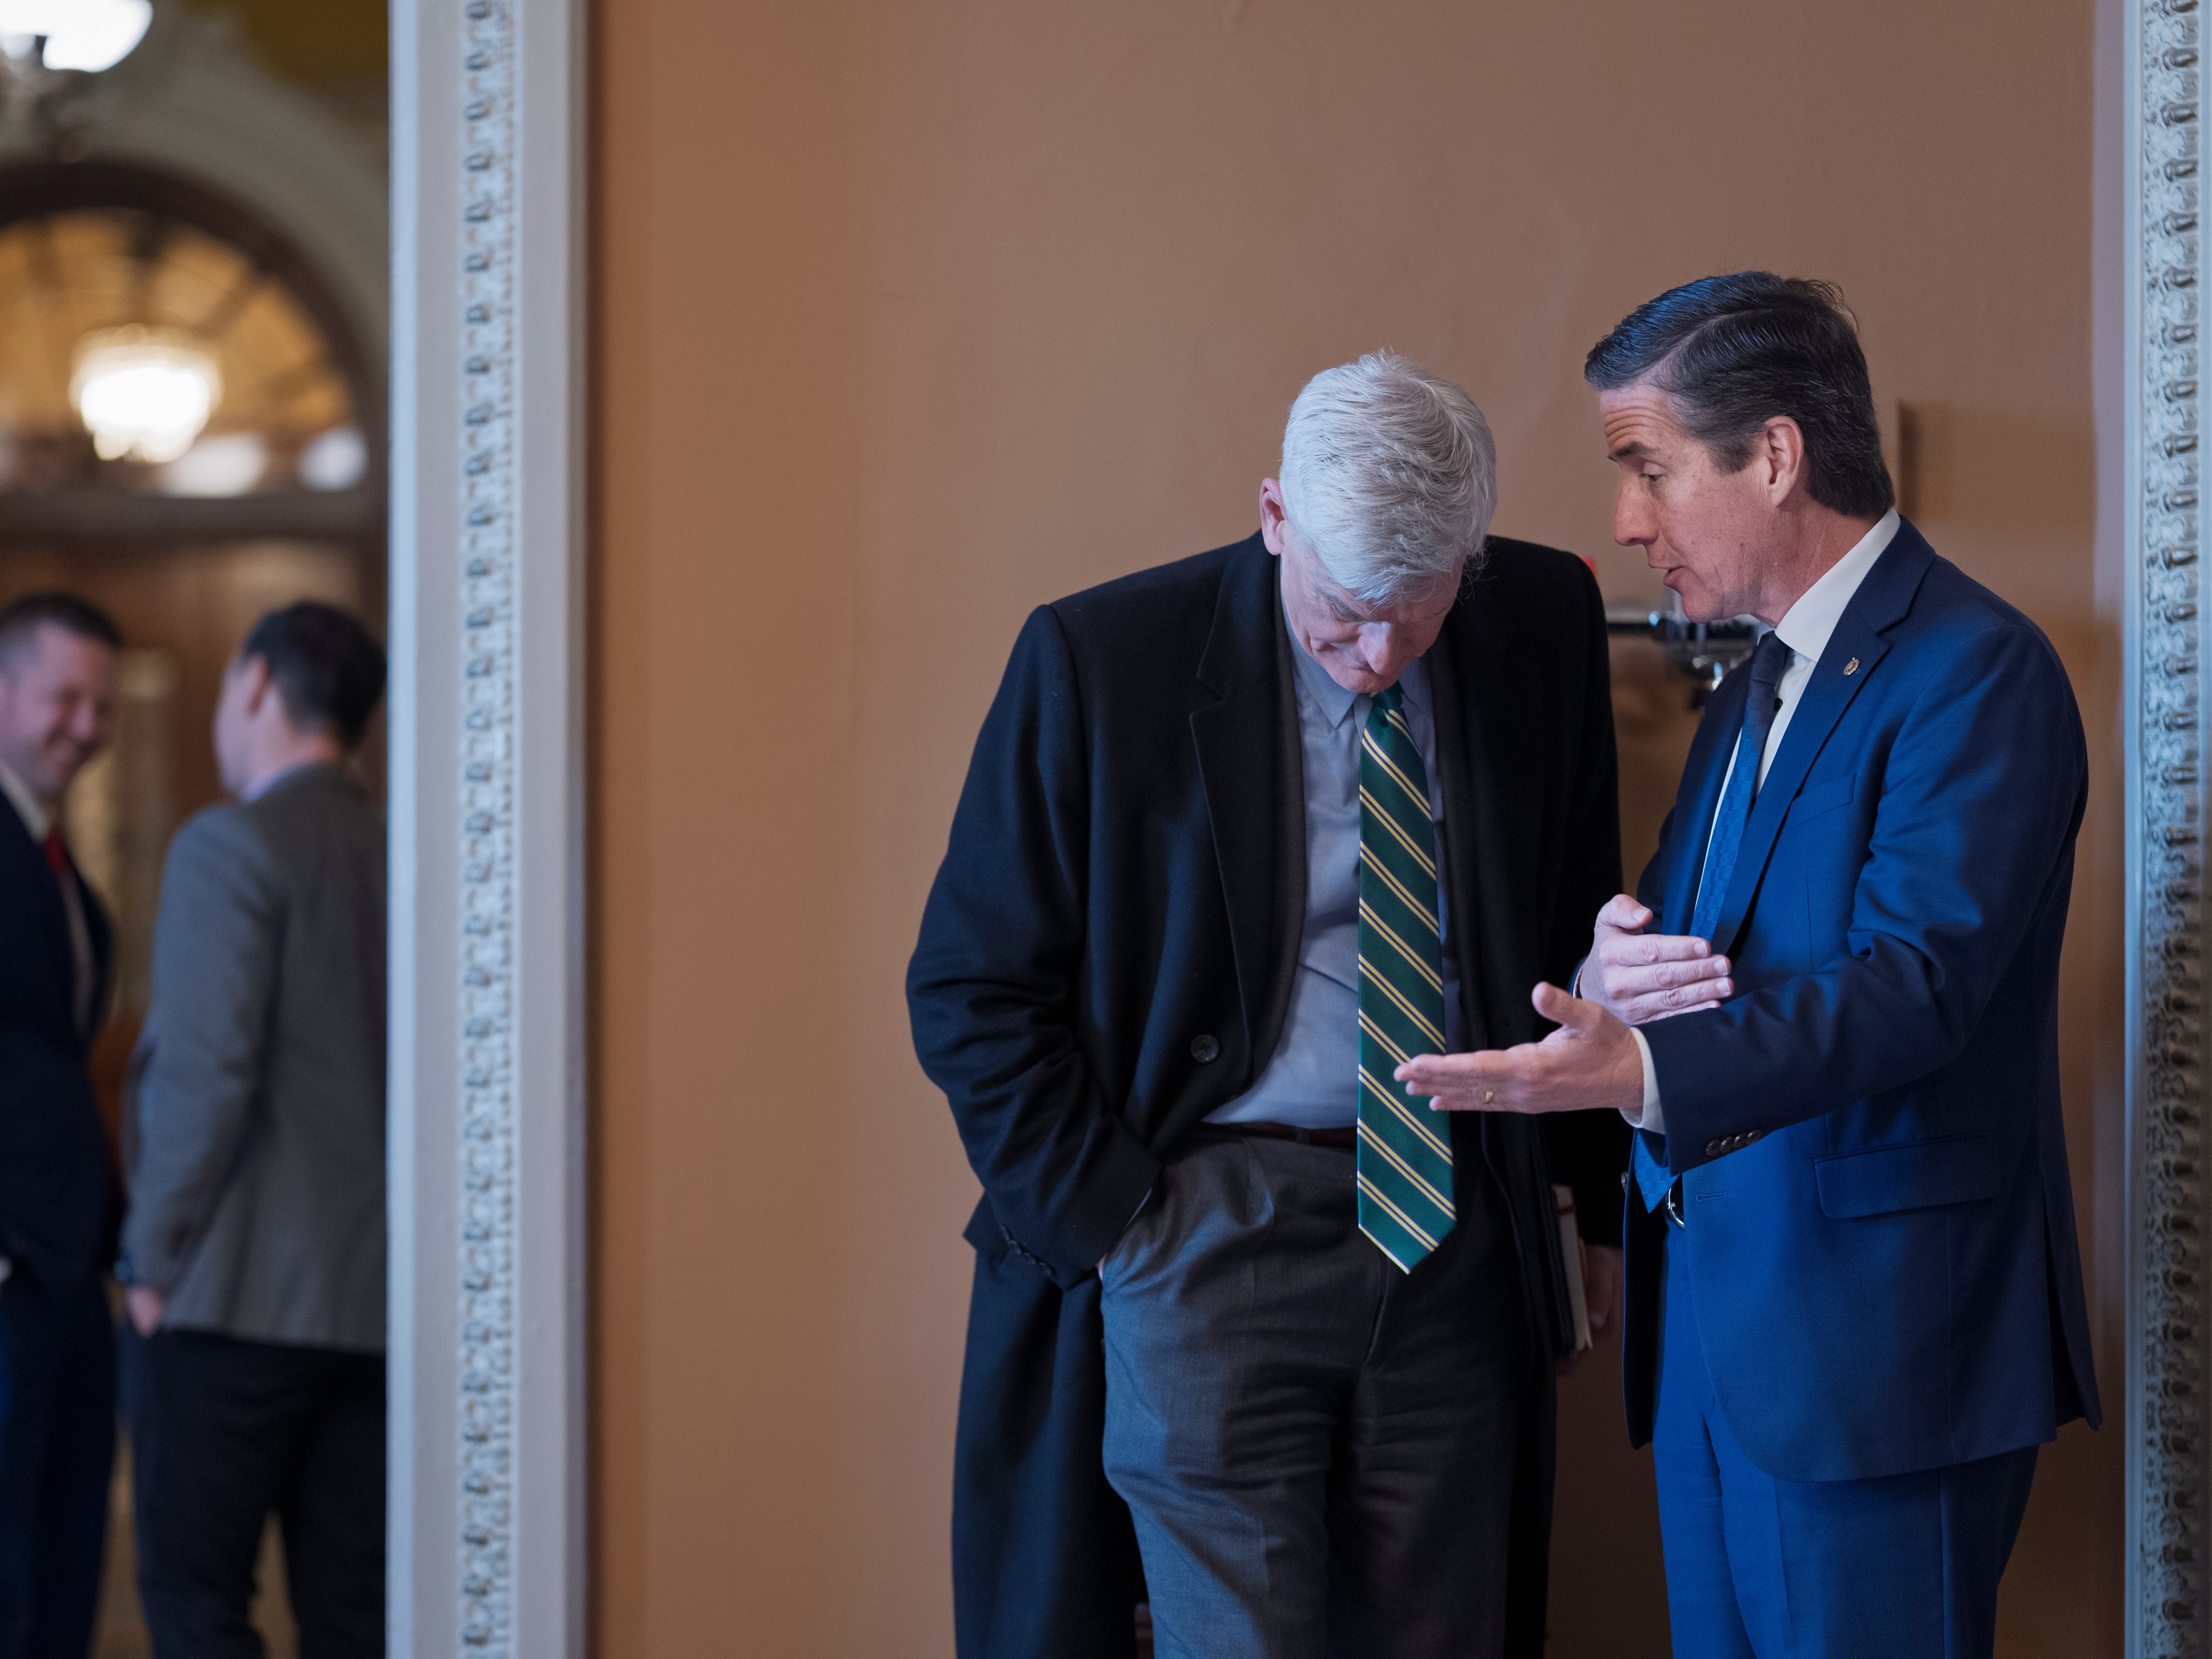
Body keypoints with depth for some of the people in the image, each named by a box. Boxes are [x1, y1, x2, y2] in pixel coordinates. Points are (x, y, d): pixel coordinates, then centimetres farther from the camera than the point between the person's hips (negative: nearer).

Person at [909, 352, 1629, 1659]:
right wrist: (1112, 1229, -8)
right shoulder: (1102, 660, -9)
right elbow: (970, 990, -4)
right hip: (1208, 1240, -3)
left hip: (1457, 1246, 4)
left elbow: (1584, 930, 13)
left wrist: (1612, 1196, 10)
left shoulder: (1544, 626, 1)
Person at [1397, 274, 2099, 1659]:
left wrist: (1647, 1068, -38)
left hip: (1874, 1338, -9)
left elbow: (1914, 979, -24)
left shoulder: (1979, 671, -12)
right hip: (1710, 1331, 9)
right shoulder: (1757, 689, 18)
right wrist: (1611, 968, -5)